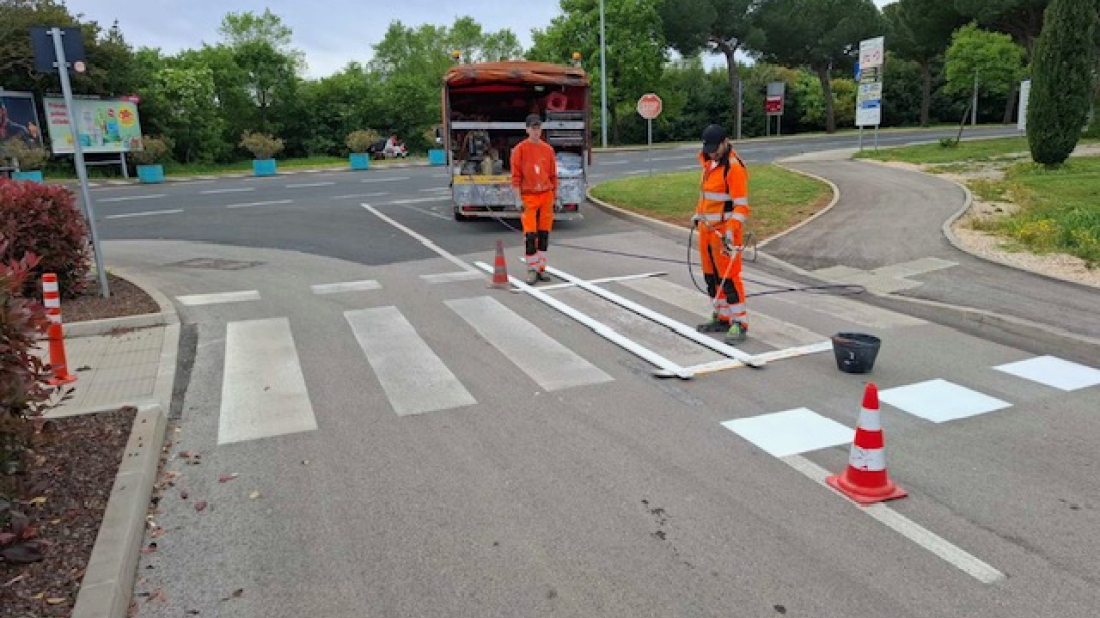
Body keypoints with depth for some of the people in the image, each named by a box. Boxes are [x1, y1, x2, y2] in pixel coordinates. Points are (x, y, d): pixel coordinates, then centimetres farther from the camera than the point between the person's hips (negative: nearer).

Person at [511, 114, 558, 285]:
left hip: (546, 196, 4)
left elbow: (553, 175, 13)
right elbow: (516, 176, -5)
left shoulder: (548, 149, 8)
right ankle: (531, 271, 2)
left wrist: (555, 197, 11)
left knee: (544, 234, 6)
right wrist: (518, 199, -11)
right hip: (528, 197, -4)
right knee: (530, 235, -7)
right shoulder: (520, 149, -2)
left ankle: (541, 268, 15)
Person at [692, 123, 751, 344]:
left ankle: (739, 324, 1)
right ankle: (722, 318, 23)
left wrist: (730, 230, -26)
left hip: (725, 229, -9)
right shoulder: (709, 162, 11)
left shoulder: (734, 166, -16)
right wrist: (699, 214, 23)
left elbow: (741, 204, -20)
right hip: (706, 228, 9)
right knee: (711, 275, 12)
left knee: (728, 277, -7)